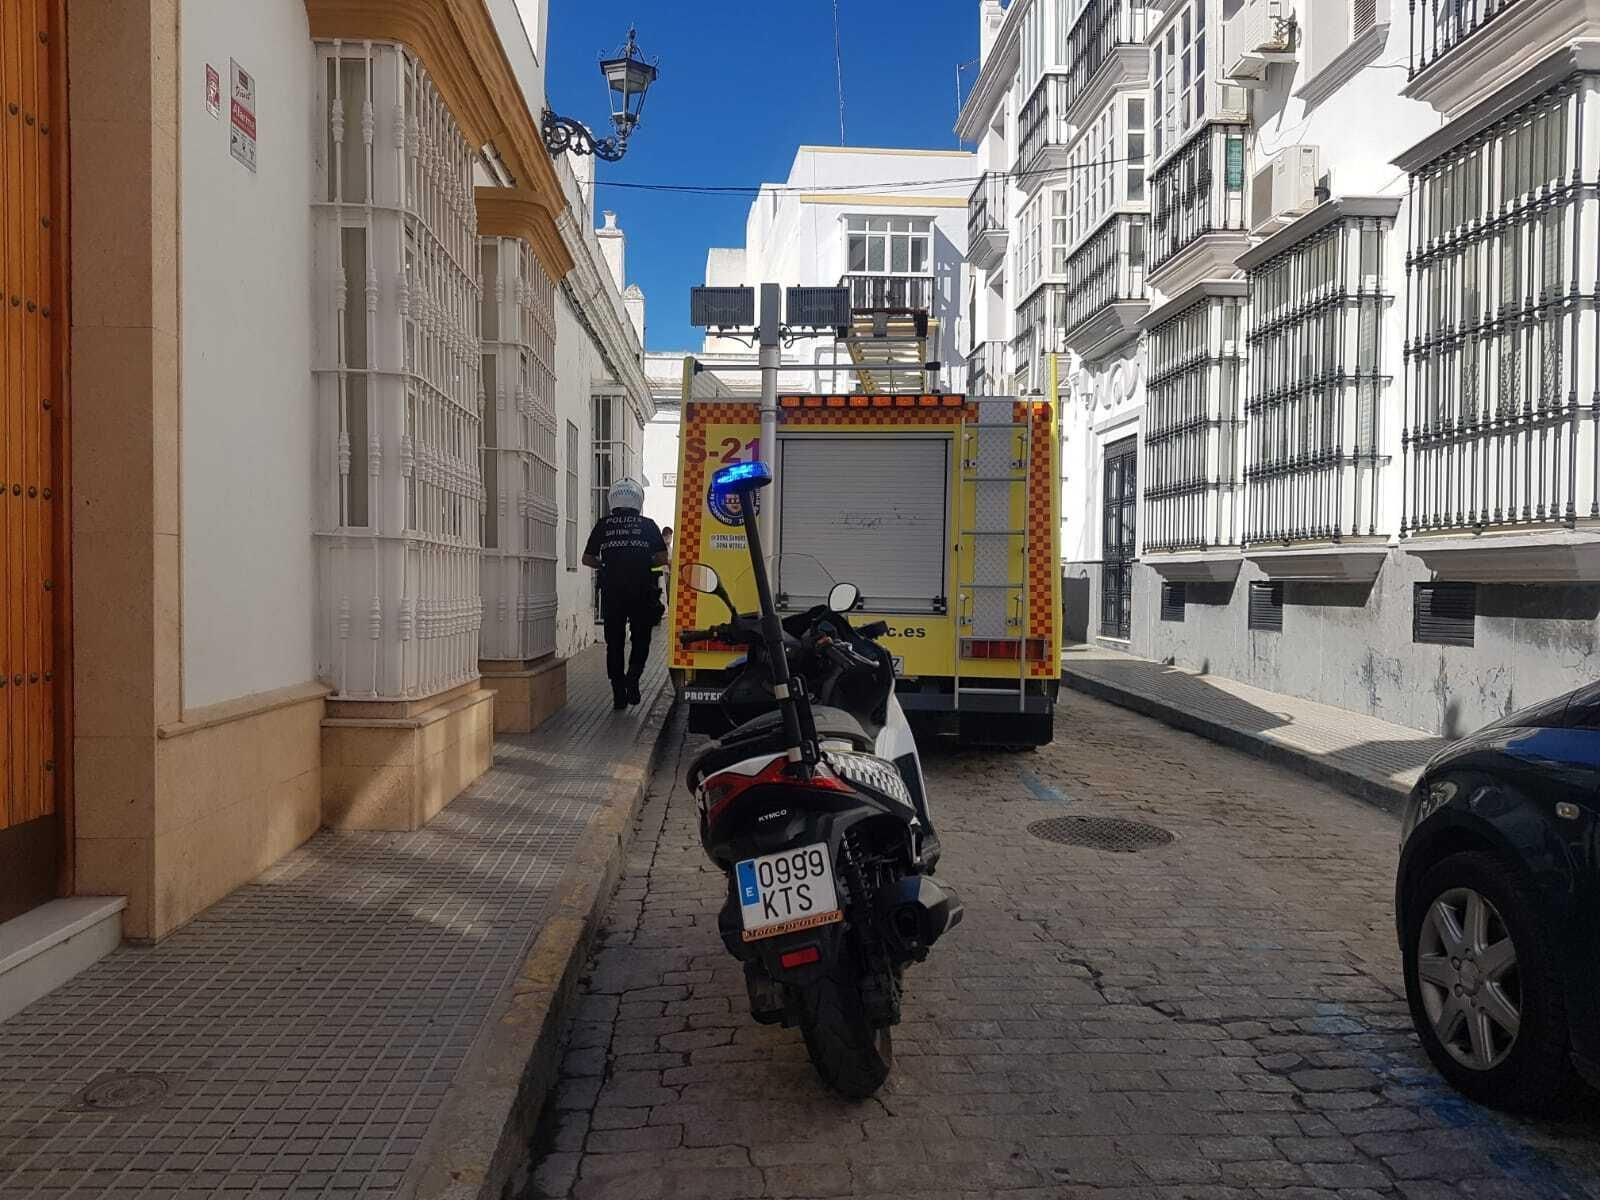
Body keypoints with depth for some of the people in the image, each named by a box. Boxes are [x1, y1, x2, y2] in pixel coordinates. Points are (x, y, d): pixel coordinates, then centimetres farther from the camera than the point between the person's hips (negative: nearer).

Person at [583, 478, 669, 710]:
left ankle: (619, 694, 9)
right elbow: (662, 558, -1)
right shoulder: (647, 525, 2)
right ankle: (632, 677, -11)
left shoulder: (603, 525, 5)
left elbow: (587, 558, 6)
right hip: (641, 591, -1)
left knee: (614, 642, 9)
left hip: (611, 592, 1)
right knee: (641, 638, 13)